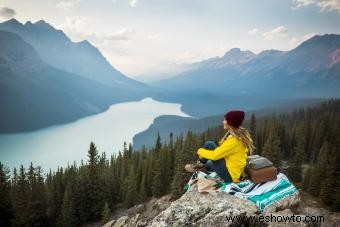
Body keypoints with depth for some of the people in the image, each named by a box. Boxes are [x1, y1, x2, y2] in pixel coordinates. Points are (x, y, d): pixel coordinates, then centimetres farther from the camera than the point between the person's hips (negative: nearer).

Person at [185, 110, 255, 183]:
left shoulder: (233, 140, -26)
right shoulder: (241, 134, 2)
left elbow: (214, 155, -22)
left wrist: (200, 151, -4)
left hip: (230, 175, -9)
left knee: (209, 144, -6)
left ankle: (200, 164, 15)